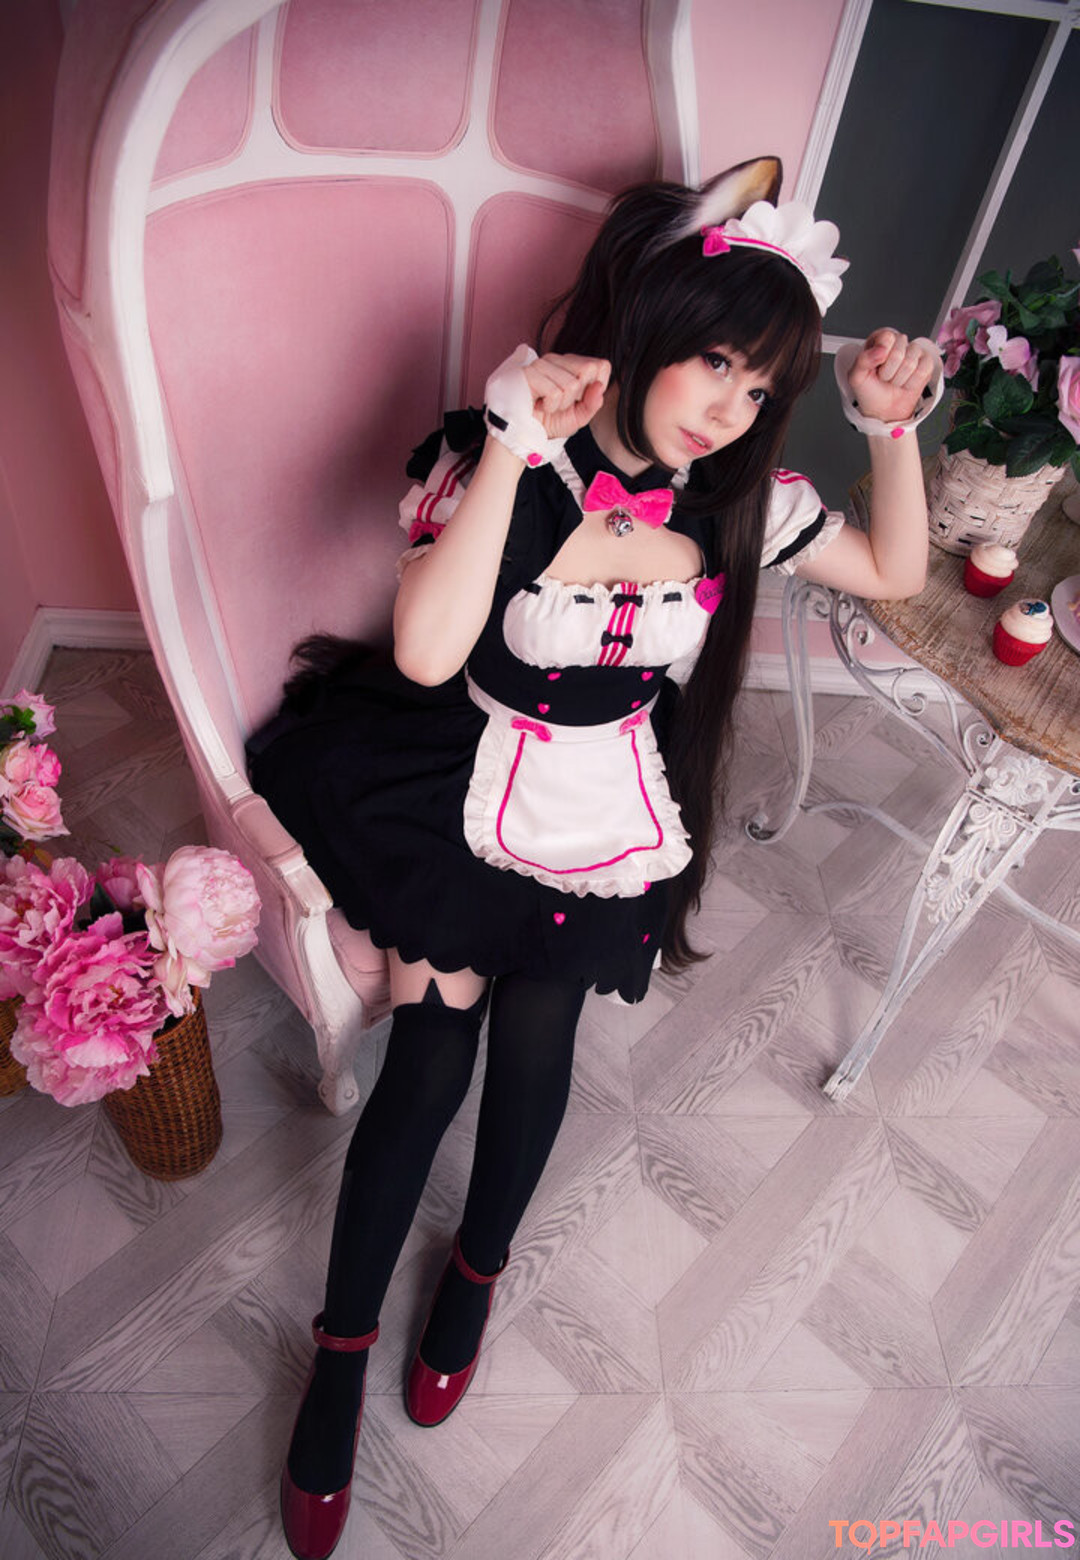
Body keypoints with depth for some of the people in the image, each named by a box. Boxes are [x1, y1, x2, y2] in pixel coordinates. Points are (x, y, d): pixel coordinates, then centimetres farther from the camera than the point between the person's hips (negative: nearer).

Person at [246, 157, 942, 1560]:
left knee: (531, 1036, -4)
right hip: (469, 790, -2)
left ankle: (478, 1269, 30)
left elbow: (896, 574, 11)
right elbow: (427, 653, -31)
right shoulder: (498, 458, -15)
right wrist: (512, 440, -30)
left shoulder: (739, 494, -3)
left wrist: (892, 426, -2)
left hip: (609, 816, 3)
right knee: (428, 1062, -3)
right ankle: (341, 1350, 23)